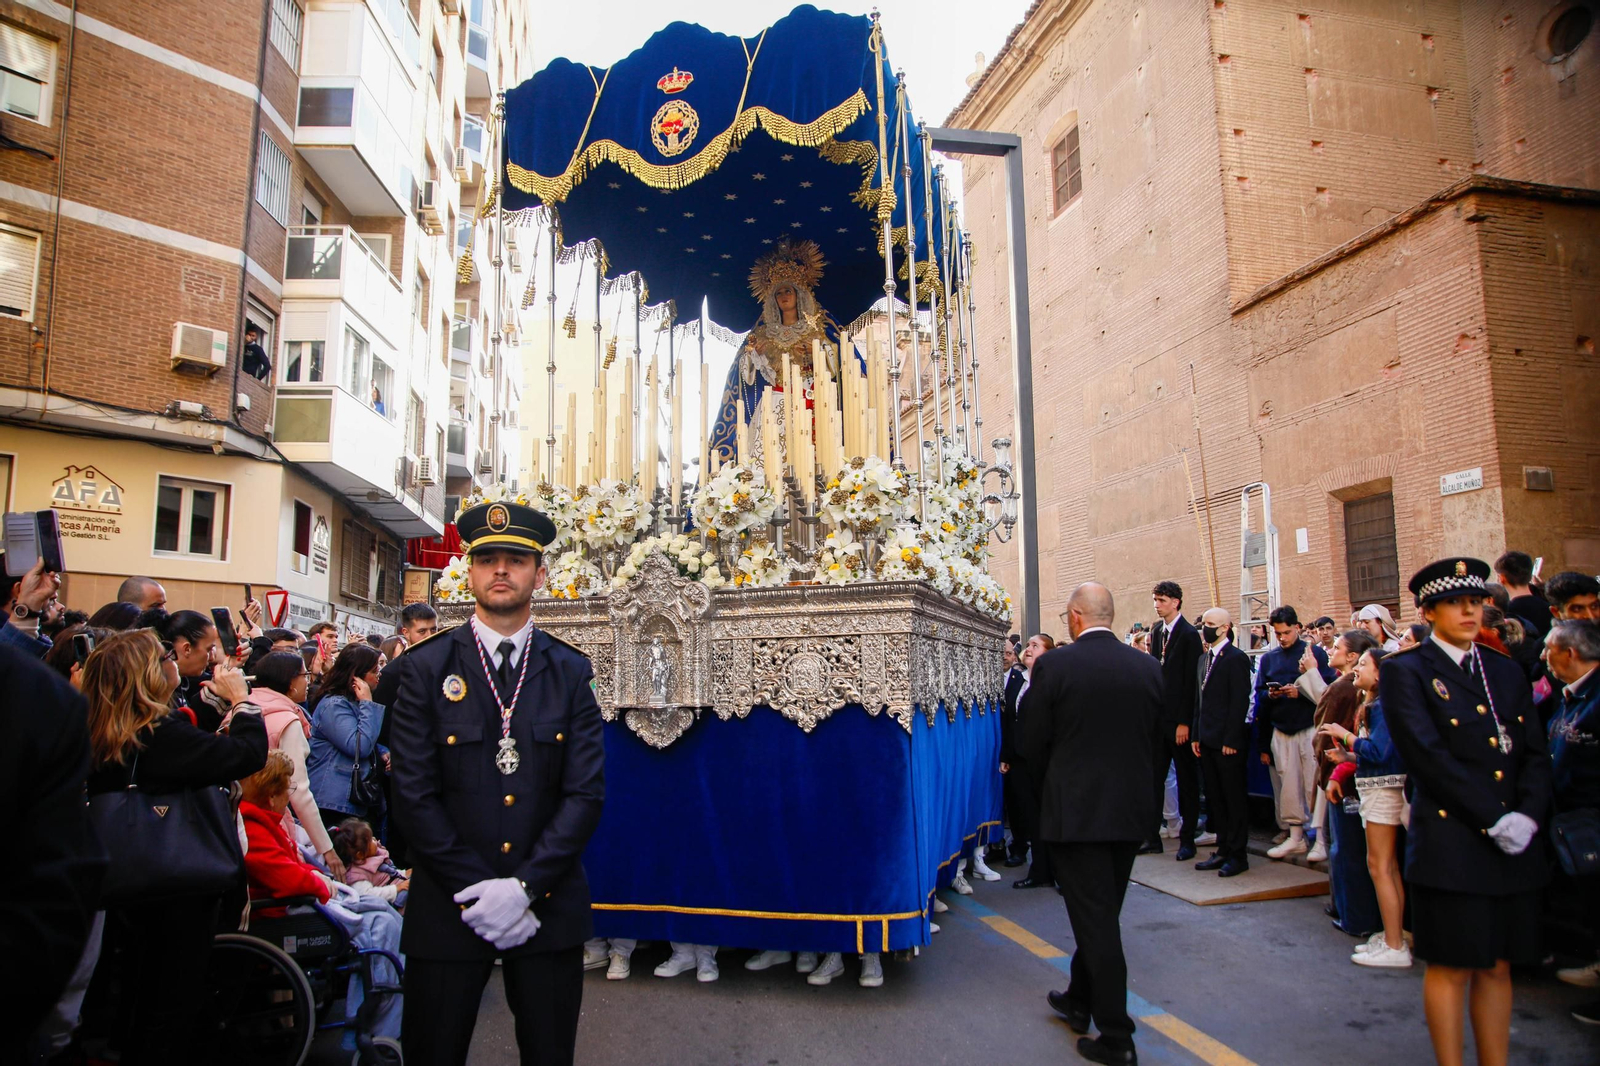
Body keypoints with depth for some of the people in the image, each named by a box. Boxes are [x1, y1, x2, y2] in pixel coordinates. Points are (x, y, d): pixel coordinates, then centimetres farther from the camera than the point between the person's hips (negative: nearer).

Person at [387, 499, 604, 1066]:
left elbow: (586, 793, -4)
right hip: (447, 909, -1)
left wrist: (524, 886, -14)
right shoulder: (425, 667, -2)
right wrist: (478, 892, -12)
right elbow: (414, 796, -7)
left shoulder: (570, 671, 1)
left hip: (548, 909, 1)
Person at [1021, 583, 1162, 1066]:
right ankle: (1080, 1000, 37)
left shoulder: (1054, 665, -14)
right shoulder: (1148, 667, -1)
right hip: (1132, 809, 5)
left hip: (1075, 810, -5)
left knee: (1094, 918, 3)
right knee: (1103, 913, 20)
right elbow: (1154, 737, 7)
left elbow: (1032, 744, -9)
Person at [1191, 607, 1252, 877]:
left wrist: (1231, 740, -18)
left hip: (1228, 742, -8)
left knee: (1235, 798, 2)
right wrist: (1196, 735, 12)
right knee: (1215, 798, 12)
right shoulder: (1203, 658, 15)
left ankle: (1238, 855, 10)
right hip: (1207, 741, 8)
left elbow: (1240, 702, -15)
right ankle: (1223, 850, 21)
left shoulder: (1236, 658, -10)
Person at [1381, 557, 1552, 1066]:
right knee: (1451, 967, 2)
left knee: (1497, 965, 13)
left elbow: (1535, 754, 9)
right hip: (1450, 841, -5)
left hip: (1514, 845, 5)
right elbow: (1429, 757, -12)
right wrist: (1495, 819, -14)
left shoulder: (1507, 672, 14)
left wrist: (1528, 816, -7)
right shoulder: (1404, 671, -4)